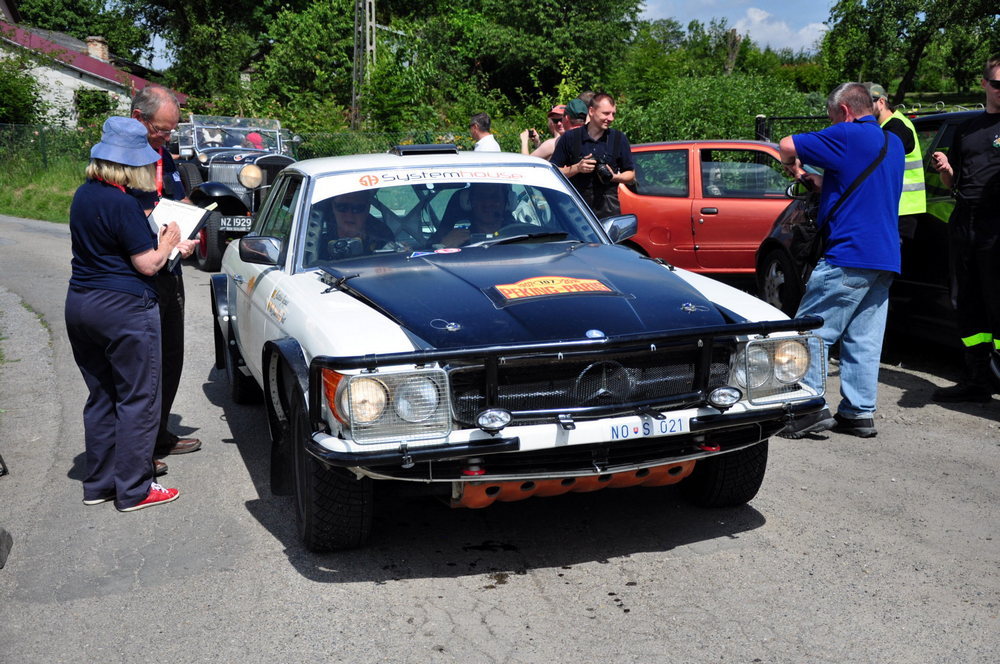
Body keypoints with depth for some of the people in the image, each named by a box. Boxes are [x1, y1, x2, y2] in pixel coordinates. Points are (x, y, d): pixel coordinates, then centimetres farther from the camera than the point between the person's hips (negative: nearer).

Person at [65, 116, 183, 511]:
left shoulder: (83, 195, 9)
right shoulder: (122, 204, -18)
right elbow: (148, 264, -16)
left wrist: (153, 239, 13)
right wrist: (167, 243, 3)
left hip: (79, 303, 9)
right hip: (124, 309, -9)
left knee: (101, 398, 16)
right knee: (137, 400, 1)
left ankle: (98, 483, 23)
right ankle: (134, 490, 6)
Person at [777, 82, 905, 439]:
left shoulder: (848, 136, -8)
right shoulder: (893, 143, 19)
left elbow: (786, 146, -6)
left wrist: (792, 164, 15)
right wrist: (816, 180, 24)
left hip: (849, 255, -9)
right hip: (886, 258, 9)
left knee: (812, 330, -3)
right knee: (864, 340, 10)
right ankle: (859, 412, 12)